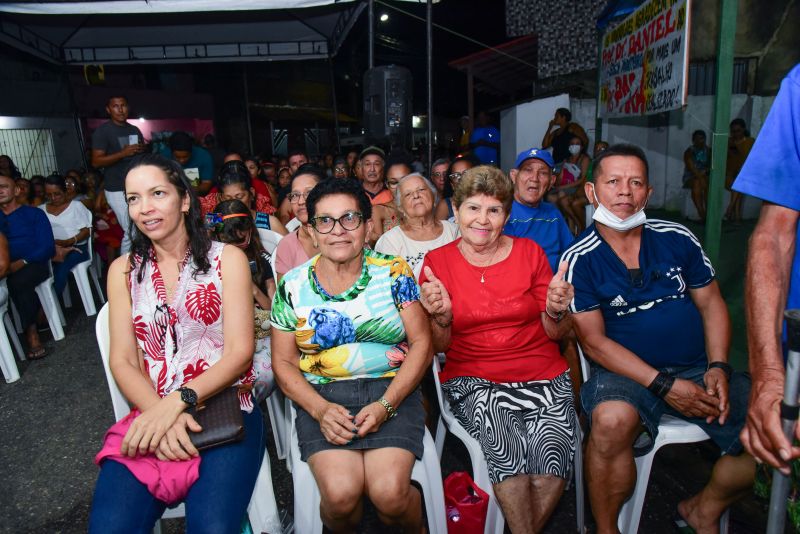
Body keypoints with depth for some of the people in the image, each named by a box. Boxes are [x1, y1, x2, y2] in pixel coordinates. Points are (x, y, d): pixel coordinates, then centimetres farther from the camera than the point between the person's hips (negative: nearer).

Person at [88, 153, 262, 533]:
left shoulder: (227, 258, 3)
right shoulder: (123, 270, 12)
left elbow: (240, 353, -4)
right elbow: (122, 361, 4)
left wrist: (177, 401, -18)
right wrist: (159, 414, -14)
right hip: (149, 416, 3)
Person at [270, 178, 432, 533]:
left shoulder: (394, 272, 1)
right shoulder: (293, 286, 4)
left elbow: (421, 344, -1)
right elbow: (283, 361, 6)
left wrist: (386, 405, -12)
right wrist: (320, 409, -11)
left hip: (393, 392, 0)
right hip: (321, 395, 1)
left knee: (389, 491, -22)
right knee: (340, 492, -23)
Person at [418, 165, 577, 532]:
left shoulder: (530, 252, 4)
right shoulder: (438, 261, 2)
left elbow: (554, 334, 7)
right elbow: (439, 346, 3)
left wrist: (554, 311, -14)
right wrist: (442, 317, -17)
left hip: (543, 376, 2)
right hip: (473, 381, -1)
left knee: (552, 446, -25)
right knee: (505, 442, -29)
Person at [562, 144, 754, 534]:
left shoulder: (678, 239, 7)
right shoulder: (579, 260, -6)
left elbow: (711, 303, 12)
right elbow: (594, 341, -9)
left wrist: (718, 367, -4)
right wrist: (663, 385, -16)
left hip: (698, 369, 5)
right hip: (627, 373, -4)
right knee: (613, 421, -36)